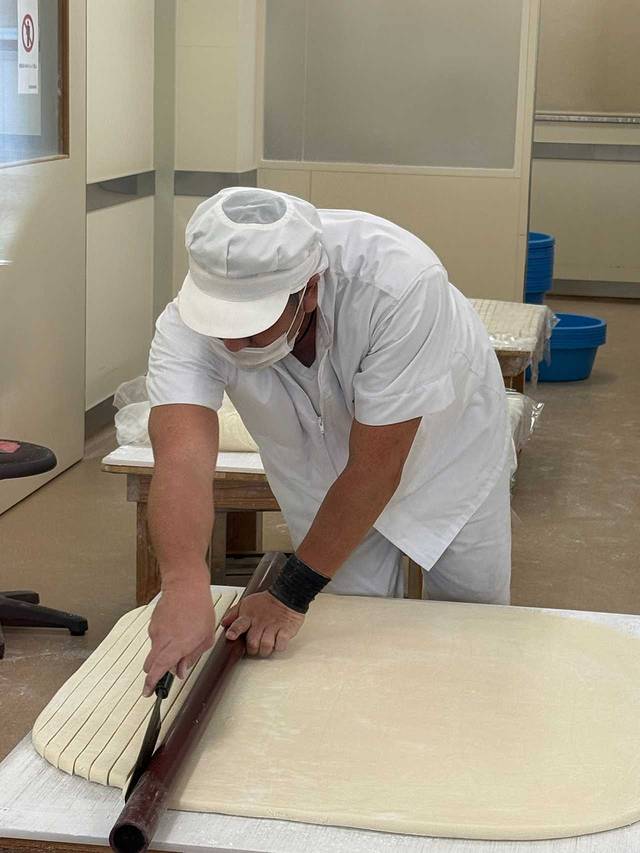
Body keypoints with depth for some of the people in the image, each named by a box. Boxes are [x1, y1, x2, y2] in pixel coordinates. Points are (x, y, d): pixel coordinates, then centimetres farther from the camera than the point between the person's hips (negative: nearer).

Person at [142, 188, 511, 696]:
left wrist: (291, 597, -33)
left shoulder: (401, 284, -43)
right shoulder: (189, 325, -35)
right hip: (319, 460, 2)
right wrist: (185, 584, -67)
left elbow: (374, 469, -37)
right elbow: (183, 455, -49)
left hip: (447, 434, -1)